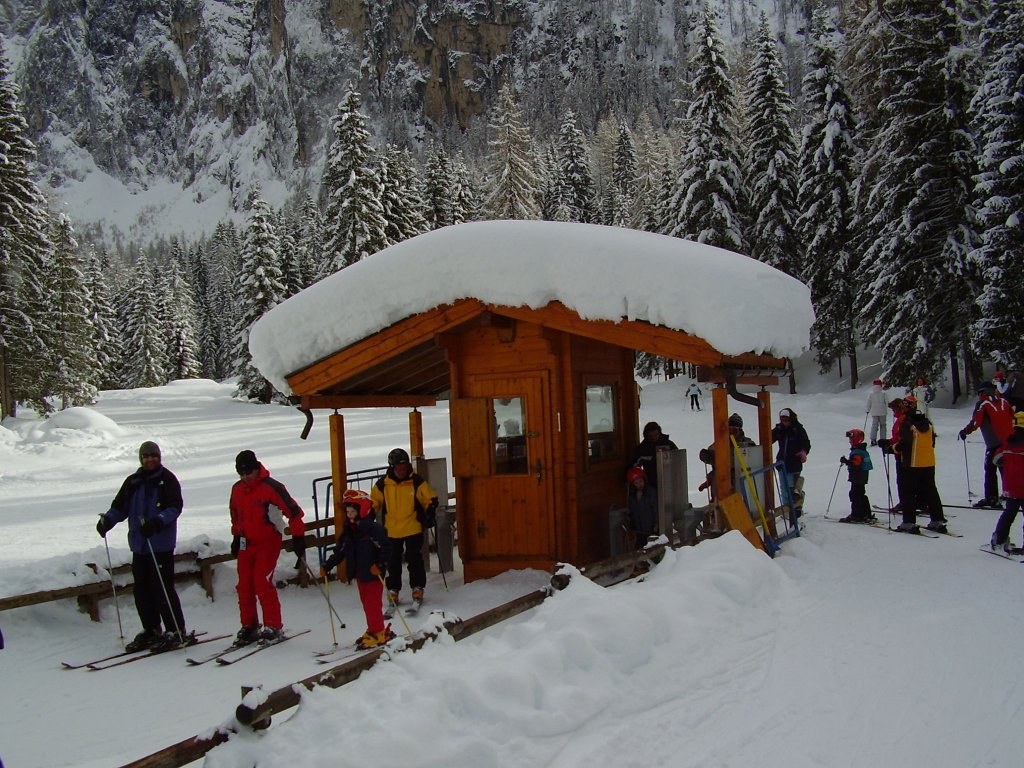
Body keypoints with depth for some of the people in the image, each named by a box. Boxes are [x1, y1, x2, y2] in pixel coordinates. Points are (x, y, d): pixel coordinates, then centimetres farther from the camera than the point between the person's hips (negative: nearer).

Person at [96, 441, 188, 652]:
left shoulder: (167, 480, -2)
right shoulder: (133, 482, 14)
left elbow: (175, 507, -10)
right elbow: (120, 507, 14)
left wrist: (157, 521, -26)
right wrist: (107, 520, -4)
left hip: (161, 544, -6)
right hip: (139, 544, 6)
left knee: (162, 588, -8)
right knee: (142, 589, 9)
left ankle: (177, 632, 0)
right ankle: (151, 630, 22)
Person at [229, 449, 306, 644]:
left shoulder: (271, 487, -15)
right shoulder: (237, 489, 6)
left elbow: (293, 511, -14)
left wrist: (298, 538, -16)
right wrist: (236, 536, 24)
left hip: (268, 542, -6)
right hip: (246, 544, 6)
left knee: (263, 583, -13)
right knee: (244, 586, 4)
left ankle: (274, 627, -5)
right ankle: (249, 626, 14)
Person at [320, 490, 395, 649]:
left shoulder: (374, 529, -15)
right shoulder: (348, 531, 9)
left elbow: (386, 549, -19)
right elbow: (339, 551, 12)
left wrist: (380, 565, -30)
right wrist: (327, 566, 5)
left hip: (373, 574, -8)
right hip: (359, 574, 8)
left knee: (372, 603, -7)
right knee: (366, 602, 13)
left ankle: (378, 632, 1)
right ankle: (374, 630, 23)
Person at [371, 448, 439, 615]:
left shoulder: (417, 482, -6)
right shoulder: (382, 485, -2)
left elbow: (430, 500, 2)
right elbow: (373, 504, 10)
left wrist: (430, 515, -12)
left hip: (413, 529, -2)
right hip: (391, 531, 2)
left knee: (414, 561, -1)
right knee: (393, 564, 9)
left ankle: (418, 593, 9)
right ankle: (393, 595, 19)